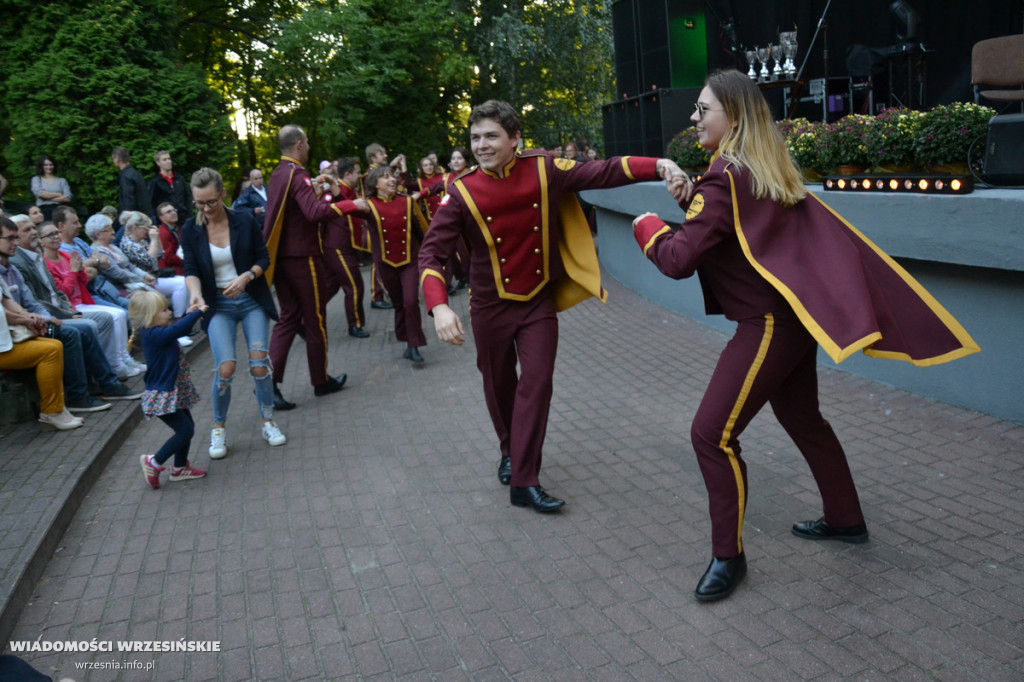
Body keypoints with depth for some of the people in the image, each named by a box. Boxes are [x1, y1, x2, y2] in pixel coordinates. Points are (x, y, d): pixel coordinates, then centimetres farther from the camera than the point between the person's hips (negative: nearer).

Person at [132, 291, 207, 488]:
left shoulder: (157, 333, 7)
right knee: (185, 431, -8)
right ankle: (153, 463, 6)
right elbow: (177, 329, -35)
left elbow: (176, 329, 26)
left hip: (173, 392, 10)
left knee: (187, 427, 17)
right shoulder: (154, 335, -23)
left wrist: (189, 315, 15)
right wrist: (198, 313, -24)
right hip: (163, 397, -10)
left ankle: (180, 468, 30)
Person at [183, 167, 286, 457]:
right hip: (218, 305, 0)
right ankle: (219, 428, 8)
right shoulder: (190, 230, -2)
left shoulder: (246, 221, -5)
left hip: (252, 301, 0)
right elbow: (191, 270, -4)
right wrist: (195, 291, -25)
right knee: (225, 368, -15)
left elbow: (264, 259, 0)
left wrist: (246, 277, -18)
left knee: (259, 363, -11)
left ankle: (268, 422, 11)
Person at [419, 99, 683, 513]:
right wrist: (439, 306, -34)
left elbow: (602, 173, -12)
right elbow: (432, 252, -17)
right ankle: (509, 451, 42)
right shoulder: (463, 192, -13)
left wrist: (657, 165, -28)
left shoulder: (544, 170, -9)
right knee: (499, 385, 14)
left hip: (539, 301, 0)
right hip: (491, 305, 0)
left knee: (536, 383, -5)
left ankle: (524, 483, 2)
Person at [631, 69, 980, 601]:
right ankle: (845, 519, 40)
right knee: (802, 420, 23)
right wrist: (691, 202, 2)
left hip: (769, 325, -10)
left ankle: (728, 555, 8)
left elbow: (678, 261, -23)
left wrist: (648, 229, -4)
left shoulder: (725, 179, -18)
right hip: (793, 316, 10)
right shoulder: (764, 169, 9)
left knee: (712, 434, -4)